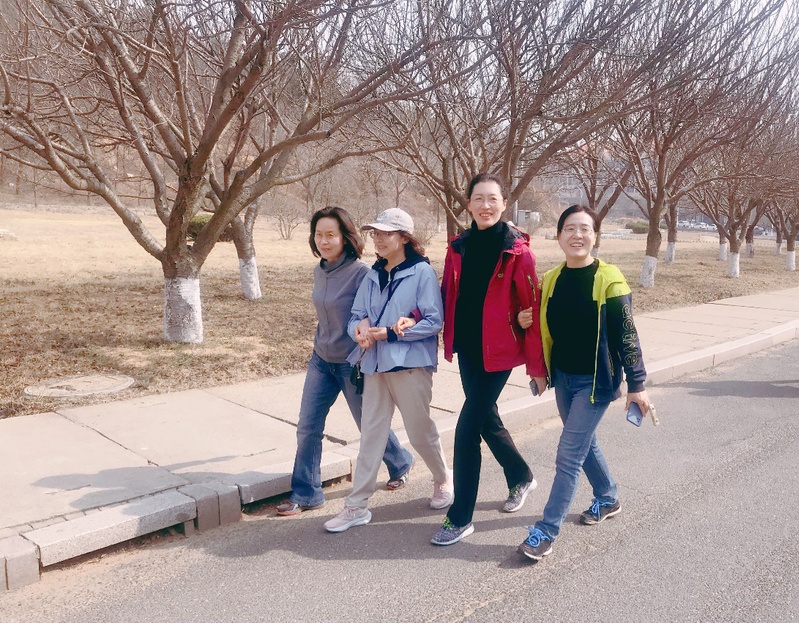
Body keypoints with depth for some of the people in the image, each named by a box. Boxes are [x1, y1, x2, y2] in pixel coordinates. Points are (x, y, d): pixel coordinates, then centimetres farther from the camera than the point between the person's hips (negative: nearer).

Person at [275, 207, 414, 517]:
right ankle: (305, 493, 16)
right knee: (307, 426, 3)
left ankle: (400, 464, 41)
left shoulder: (360, 272, -20)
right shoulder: (320, 271, 2)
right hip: (321, 360, 6)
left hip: (352, 362, -6)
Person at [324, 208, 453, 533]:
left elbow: (434, 322, -13)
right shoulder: (372, 276, 11)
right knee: (370, 433, 6)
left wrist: (389, 332, -18)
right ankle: (357, 505, 11)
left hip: (411, 364, -5)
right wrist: (360, 327, -14)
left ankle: (443, 479, 35)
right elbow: (356, 315, 11)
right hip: (376, 363, 5)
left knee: (420, 431, 7)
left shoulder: (422, 272, -8)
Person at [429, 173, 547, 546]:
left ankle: (460, 518, 7)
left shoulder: (517, 251, -11)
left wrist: (537, 366, -9)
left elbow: (532, 310, -10)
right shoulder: (459, 248, 5)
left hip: (498, 351, -6)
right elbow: (447, 296, 9)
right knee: (486, 418, 19)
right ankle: (521, 477, 46)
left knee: (467, 427, -7)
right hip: (467, 349, 6)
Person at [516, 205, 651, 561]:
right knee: (585, 443, 20)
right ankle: (608, 499, 44)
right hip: (563, 377, 6)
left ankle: (547, 529, 3)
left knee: (570, 452, -5)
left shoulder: (608, 279, -14)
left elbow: (626, 335, -12)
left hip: (596, 381, -6)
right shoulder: (551, 280, 2)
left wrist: (636, 385, -12)